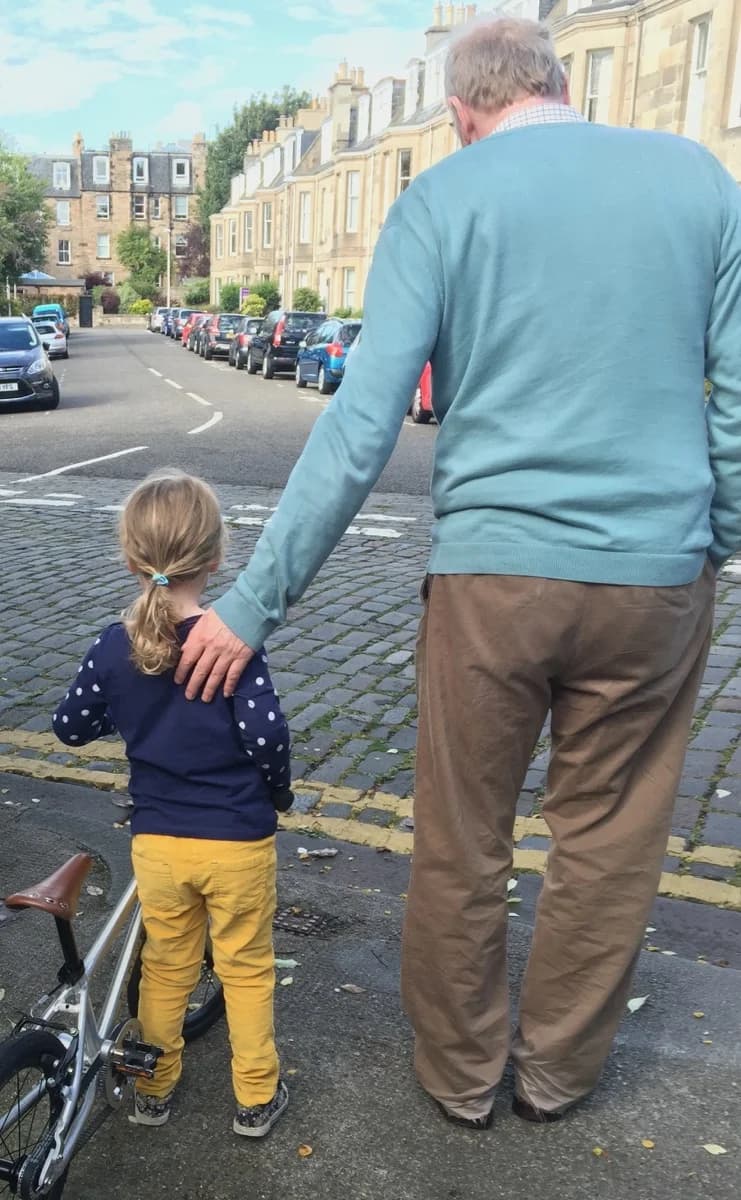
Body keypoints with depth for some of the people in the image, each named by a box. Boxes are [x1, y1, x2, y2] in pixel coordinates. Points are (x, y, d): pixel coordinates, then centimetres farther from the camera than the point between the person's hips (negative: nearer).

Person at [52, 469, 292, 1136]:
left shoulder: (114, 647, -8)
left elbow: (71, 727, 3)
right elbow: (266, 734, -25)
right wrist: (279, 791, -5)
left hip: (157, 839, 3)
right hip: (238, 839, -3)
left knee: (165, 967, 23)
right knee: (246, 968, 16)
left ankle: (154, 1088, 39)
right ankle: (257, 1098, 30)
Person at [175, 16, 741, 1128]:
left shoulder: (442, 198, -1)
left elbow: (362, 425, -10)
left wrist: (253, 602, -7)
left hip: (491, 575, -2)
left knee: (461, 846, 16)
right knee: (608, 843, 18)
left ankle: (460, 1070, 35)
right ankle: (557, 1070, 37)